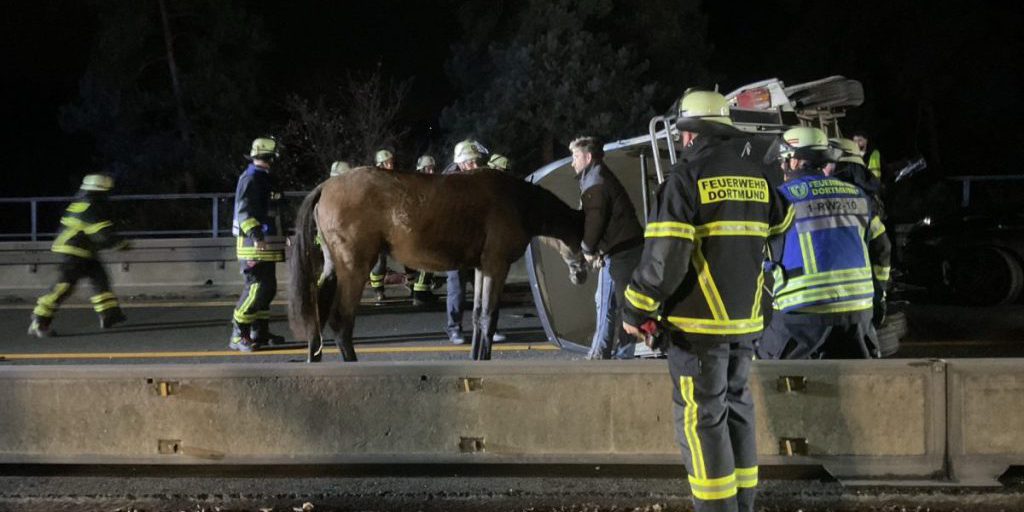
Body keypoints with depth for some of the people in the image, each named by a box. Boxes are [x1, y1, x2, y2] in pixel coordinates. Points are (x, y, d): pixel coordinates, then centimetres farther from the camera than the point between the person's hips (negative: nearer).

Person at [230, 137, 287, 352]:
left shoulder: (262, 178, 19)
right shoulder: (251, 178, -14)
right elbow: (245, 211, -24)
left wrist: (282, 233, 36)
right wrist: (255, 235, -34)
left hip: (265, 244, 10)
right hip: (254, 245, -10)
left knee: (268, 288, 14)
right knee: (256, 288, -14)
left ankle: (260, 332, 23)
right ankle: (237, 336, -14)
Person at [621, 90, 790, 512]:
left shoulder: (688, 176, -11)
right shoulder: (756, 173, 8)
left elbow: (664, 256, -17)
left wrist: (636, 310, -9)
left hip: (698, 321, -7)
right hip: (746, 319, 7)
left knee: (701, 418, -3)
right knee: (736, 408, 17)